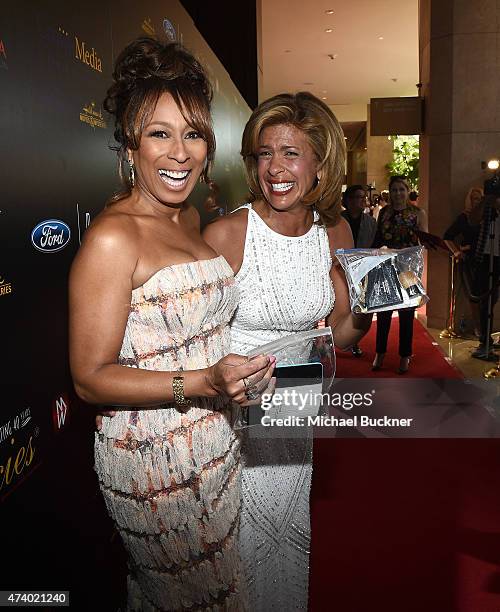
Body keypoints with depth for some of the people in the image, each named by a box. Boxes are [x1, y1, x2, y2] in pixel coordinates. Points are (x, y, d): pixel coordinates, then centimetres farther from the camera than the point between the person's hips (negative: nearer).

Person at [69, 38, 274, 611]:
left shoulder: (190, 216, 7)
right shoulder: (112, 236, -20)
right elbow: (90, 378, -19)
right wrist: (203, 383, -28)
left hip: (217, 443, 8)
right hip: (152, 455, -7)